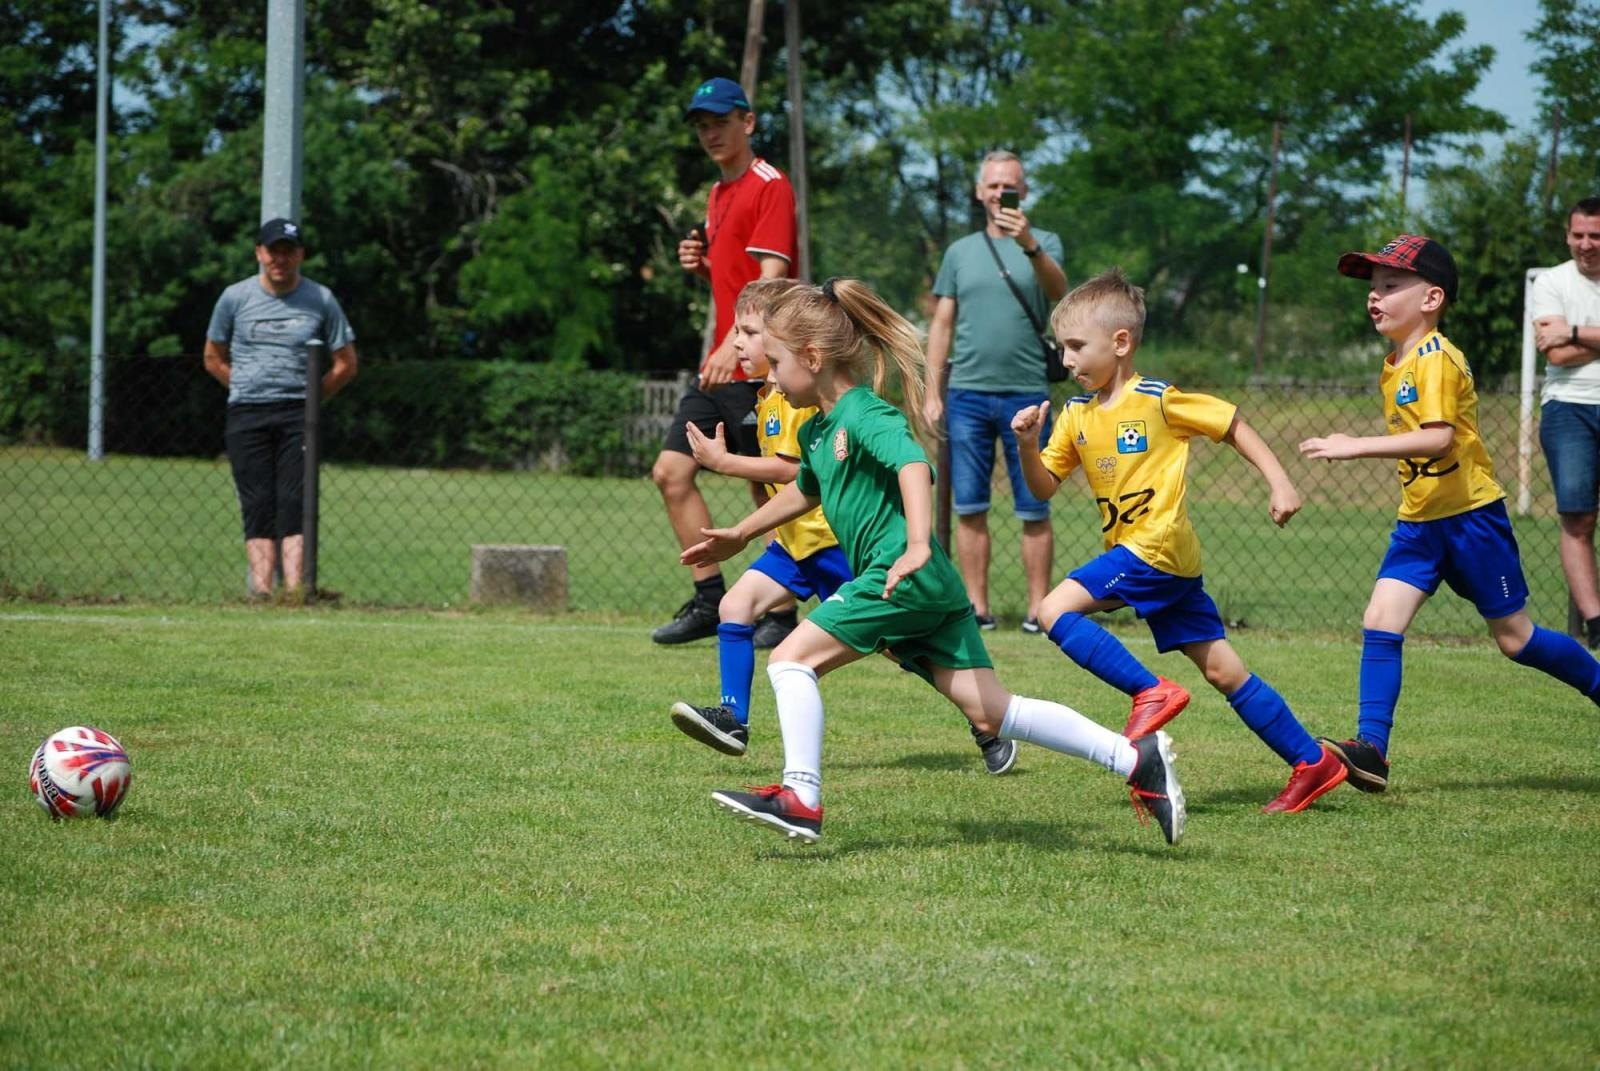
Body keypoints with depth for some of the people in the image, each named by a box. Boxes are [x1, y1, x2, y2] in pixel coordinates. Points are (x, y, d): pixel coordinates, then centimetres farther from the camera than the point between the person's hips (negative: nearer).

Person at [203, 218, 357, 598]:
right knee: (257, 503, -5)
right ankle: (261, 588, -10)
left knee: (295, 502, -9)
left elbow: (345, 364, 11)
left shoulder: (321, 300, 6)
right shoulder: (235, 297, 7)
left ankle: (293, 589, -16)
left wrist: (308, 398, 5)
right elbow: (213, 359, 17)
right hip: (246, 416, 1)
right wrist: (247, 390, 8)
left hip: (298, 414, -1)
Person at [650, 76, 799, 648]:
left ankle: (782, 616, 5)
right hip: (718, 366, 9)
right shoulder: (719, 195, 18)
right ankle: (710, 601, 8)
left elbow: (771, 277, -20)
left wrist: (735, 345, -31)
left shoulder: (771, 186, -10)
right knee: (672, 472, 3)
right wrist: (703, 265, 7)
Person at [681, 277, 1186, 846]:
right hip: (933, 588, 10)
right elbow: (804, 491, 42)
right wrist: (739, 535, 48)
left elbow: (913, 463, -28)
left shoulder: (862, 415, -10)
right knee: (993, 713, 4)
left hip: (905, 578, -10)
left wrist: (917, 546, -41)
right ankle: (1137, 759, 1)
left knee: (791, 658, -8)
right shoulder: (817, 430, 21)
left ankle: (801, 799, -12)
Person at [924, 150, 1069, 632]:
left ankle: (1038, 608, 2)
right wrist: (932, 392, 6)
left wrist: (1029, 246, -35)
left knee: (1034, 511, -1)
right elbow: (942, 324, 14)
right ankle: (977, 607, 6)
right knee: (970, 508, 2)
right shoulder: (960, 251, 13)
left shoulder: (1044, 243, 5)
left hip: (1026, 394, -3)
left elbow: (1057, 290, -17)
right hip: (967, 394, 3)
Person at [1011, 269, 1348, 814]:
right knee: (1222, 670, 8)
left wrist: (1279, 484, -7)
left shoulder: (1159, 400, -9)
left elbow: (1234, 427, -2)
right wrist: (1028, 446, -8)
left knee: (1056, 610, -18)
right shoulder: (1076, 416, 10)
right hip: (1133, 553, 7)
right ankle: (1312, 763, 13)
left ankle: (1151, 692, -14)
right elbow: (1044, 486, 11)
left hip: (1157, 549, -7)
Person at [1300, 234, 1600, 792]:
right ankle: (1370, 749, -12)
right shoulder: (1396, 364, 10)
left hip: (1471, 515, -8)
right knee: (1379, 621, -8)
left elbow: (1437, 438, -31)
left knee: (1514, 638, 3)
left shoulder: (1435, 359, -19)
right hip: (1420, 521, 8)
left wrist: (1356, 447, -33)